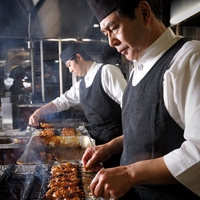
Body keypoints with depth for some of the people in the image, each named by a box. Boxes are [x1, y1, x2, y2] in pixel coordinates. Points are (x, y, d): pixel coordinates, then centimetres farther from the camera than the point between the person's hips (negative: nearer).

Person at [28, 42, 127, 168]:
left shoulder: (107, 71, -9)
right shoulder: (81, 85, 14)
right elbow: (63, 101, 25)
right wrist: (39, 112, 16)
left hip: (116, 137, -7)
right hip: (96, 140, 7)